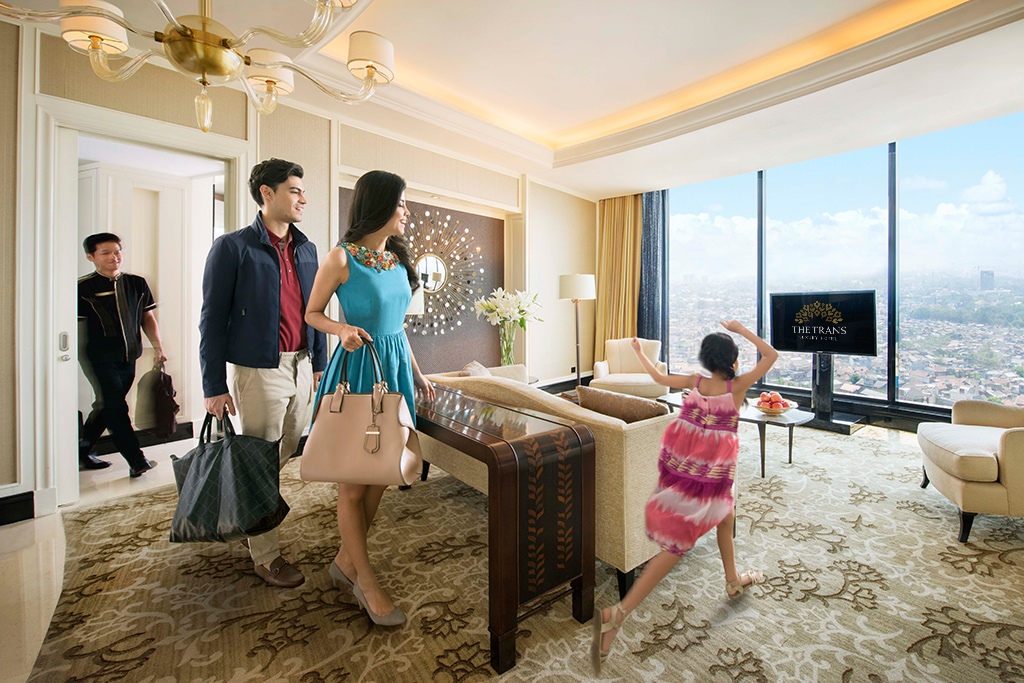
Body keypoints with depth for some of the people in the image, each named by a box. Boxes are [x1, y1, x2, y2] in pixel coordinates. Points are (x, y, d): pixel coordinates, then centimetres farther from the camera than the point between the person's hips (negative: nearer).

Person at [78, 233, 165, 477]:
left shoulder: (137, 283, 8)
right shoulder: (83, 287, -5)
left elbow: (148, 317, 15)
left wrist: (158, 347, 7)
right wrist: (81, 358, -8)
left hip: (128, 359, 5)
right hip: (100, 359, -5)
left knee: (106, 408, 14)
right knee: (115, 407, -7)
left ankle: (82, 454, 32)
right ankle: (136, 461, -3)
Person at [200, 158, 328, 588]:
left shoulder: (306, 249, 11)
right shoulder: (233, 247, -6)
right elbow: (213, 318, -6)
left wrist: (319, 363, 13)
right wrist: (214, 386, -8)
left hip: (301, 367, 6)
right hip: (258, 370, -6)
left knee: (283, 456, 17)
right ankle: (265, 554, 23)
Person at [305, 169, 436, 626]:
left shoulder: (397, 258, 10)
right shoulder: (342, 258, -8)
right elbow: (312, 313, 1)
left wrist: (416, 373, 16)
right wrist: (343, 329, -19)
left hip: (394, 366, 7)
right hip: (357, 368, -6)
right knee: (353, 480, 5)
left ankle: (346, 559, 34)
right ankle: (366, 580, 23)